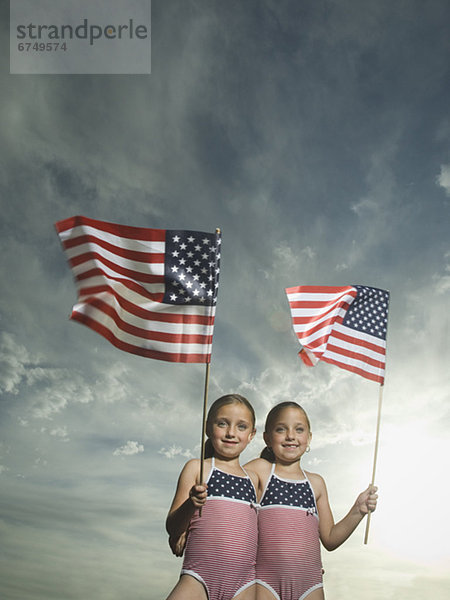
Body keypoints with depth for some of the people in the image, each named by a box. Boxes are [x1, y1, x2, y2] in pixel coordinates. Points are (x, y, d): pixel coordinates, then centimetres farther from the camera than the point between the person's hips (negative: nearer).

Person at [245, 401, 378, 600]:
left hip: (309, 583, 4)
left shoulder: (316, 483, 14)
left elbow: (330, 539, 17)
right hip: (266, 581, -3)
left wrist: (357, 511, 6)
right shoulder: (259, 469, 2)